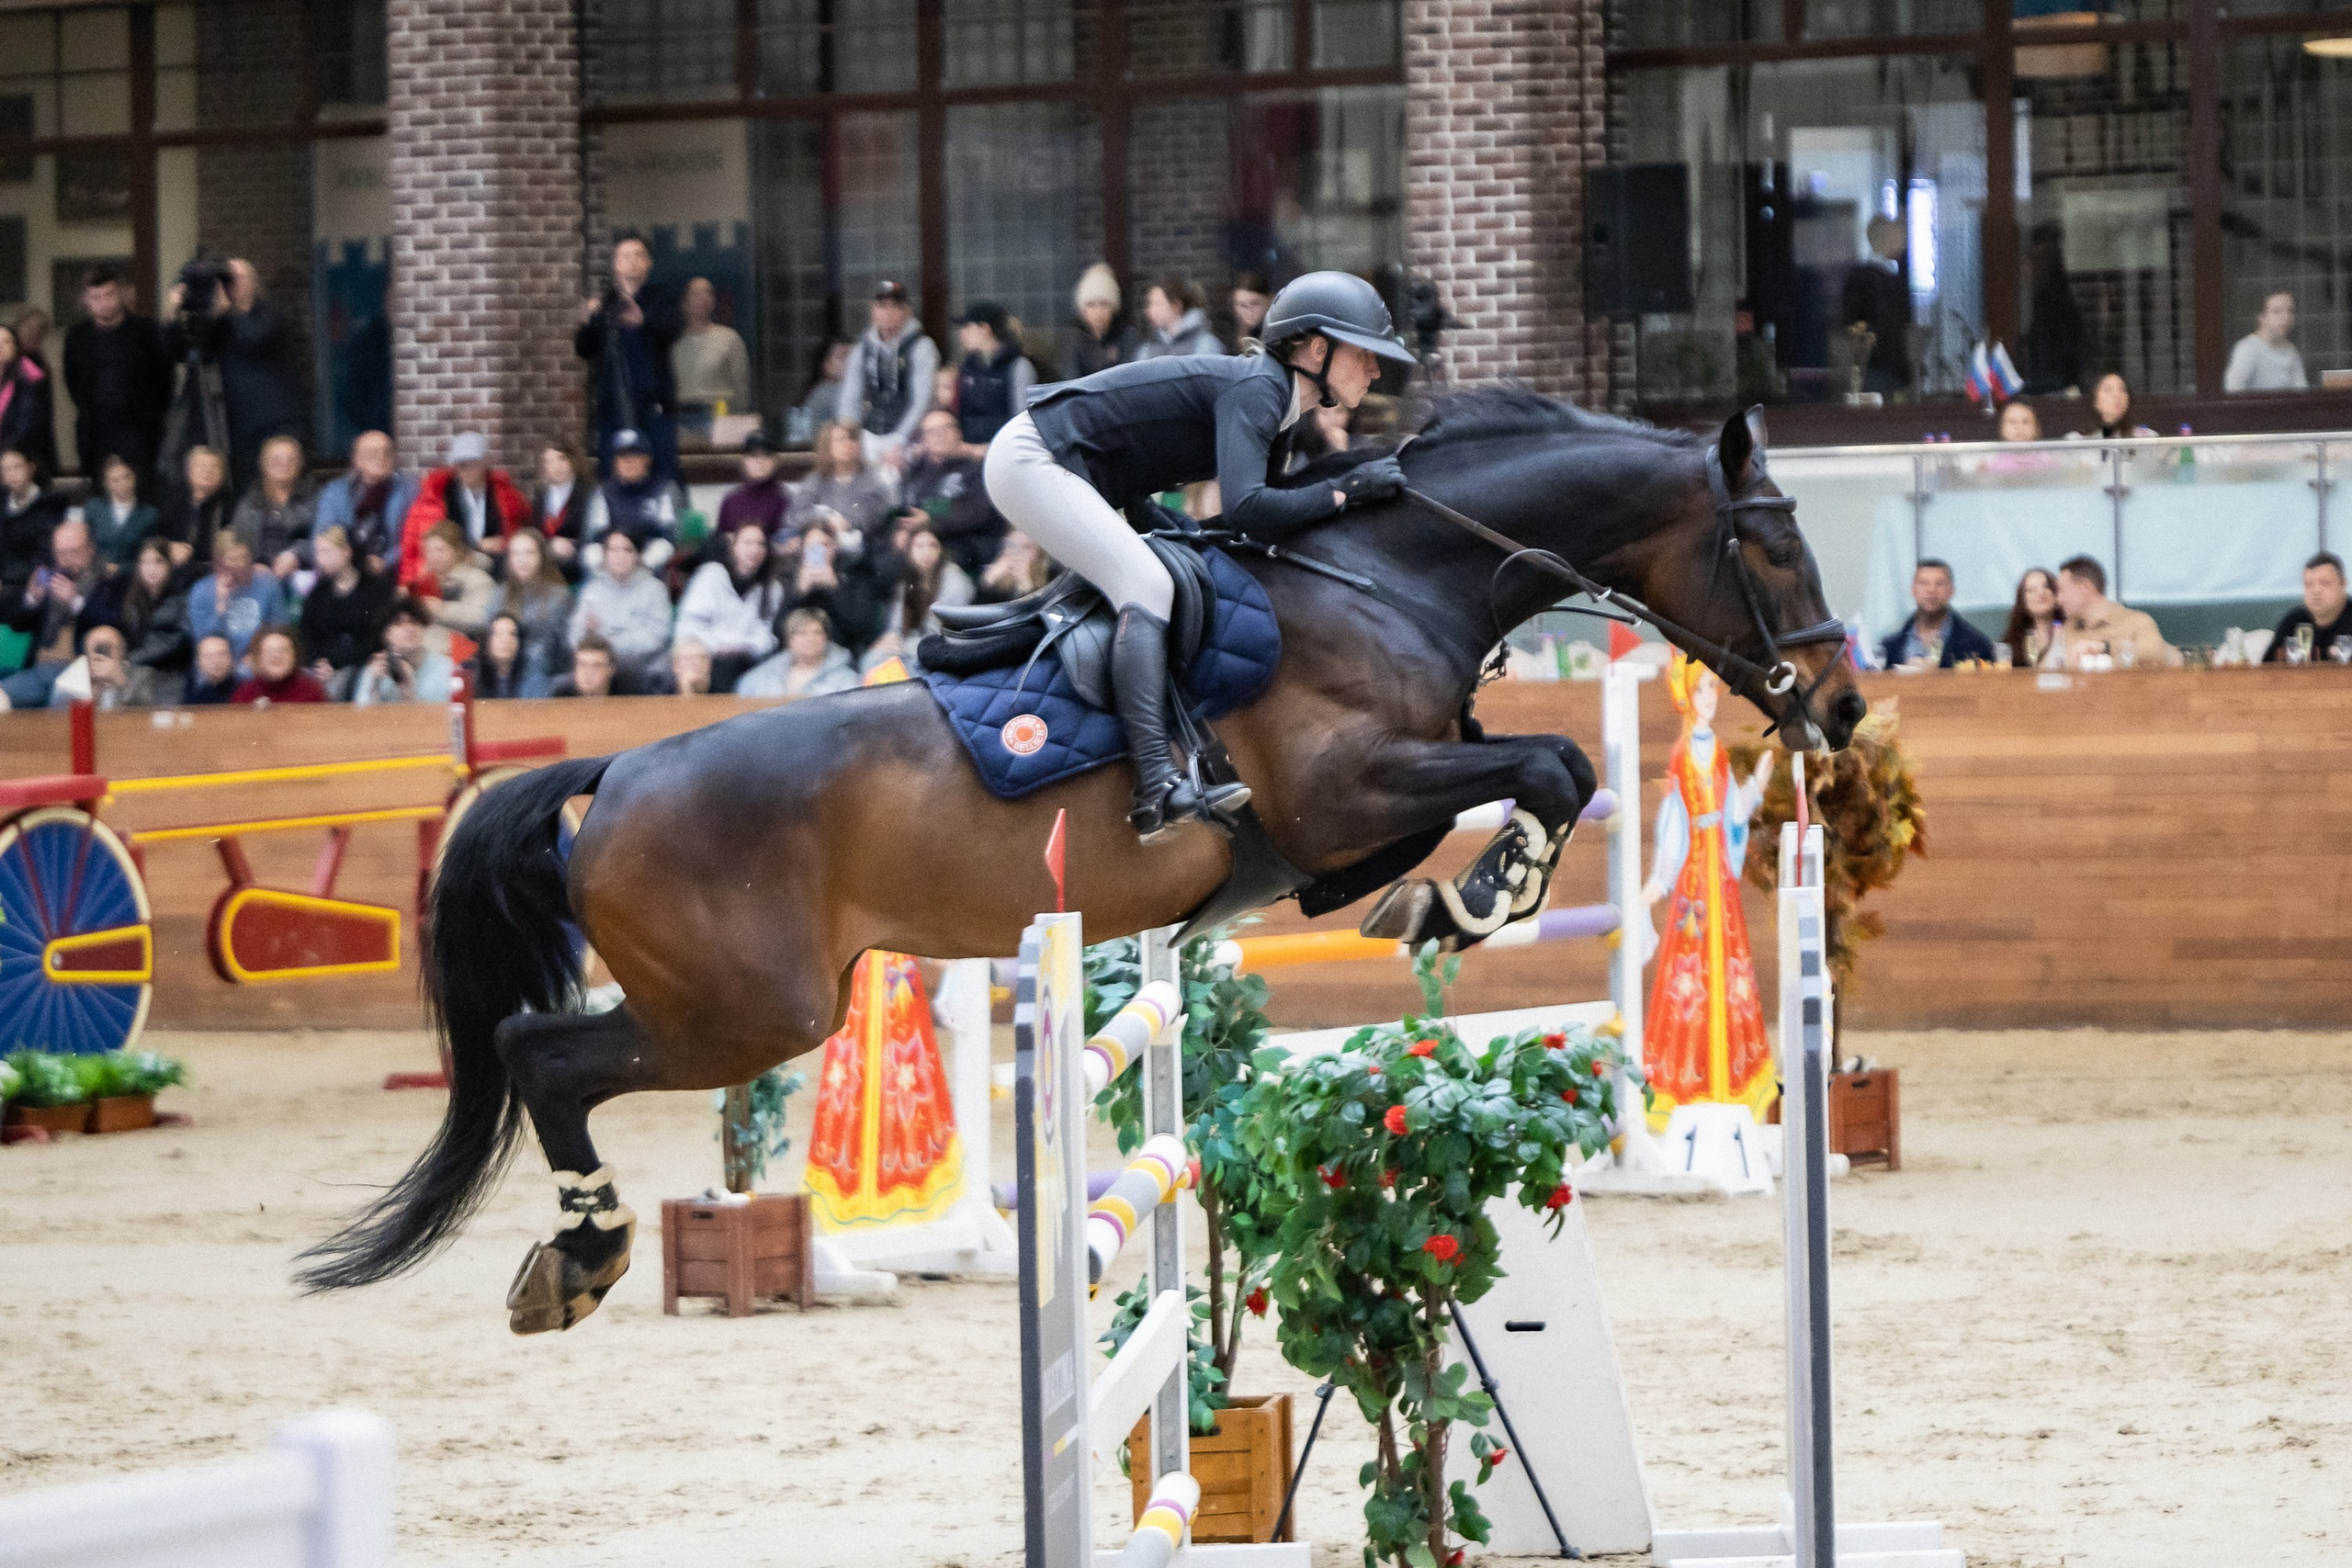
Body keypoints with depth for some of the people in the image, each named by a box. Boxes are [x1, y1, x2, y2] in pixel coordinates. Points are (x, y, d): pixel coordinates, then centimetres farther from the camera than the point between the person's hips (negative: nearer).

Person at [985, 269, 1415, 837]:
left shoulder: (1277, 406, 11)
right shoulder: (1255, 388, -19)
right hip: (1029, 463, -11)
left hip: (1061, 472, 11)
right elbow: (1245, 509, -31)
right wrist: (1342, 494, -22)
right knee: (1147, 587, -22)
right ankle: (1158, 786, -35)